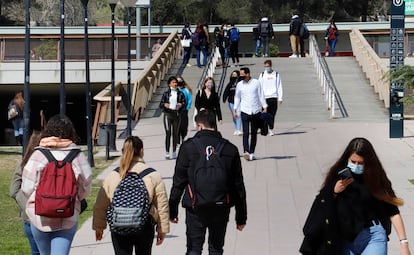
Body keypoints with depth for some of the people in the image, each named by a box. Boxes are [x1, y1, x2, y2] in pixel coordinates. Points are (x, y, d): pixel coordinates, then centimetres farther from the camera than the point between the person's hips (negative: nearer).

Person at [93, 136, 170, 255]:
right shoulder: (153, 175, -4)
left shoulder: (112, 176, 0)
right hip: (145, 227, 0)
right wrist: (162, 229, 11)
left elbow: (100, 205, 6)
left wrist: (99, 226, 18)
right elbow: (162, 206, 0)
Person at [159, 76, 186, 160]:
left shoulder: (180, 94, 7)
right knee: (168, 133, -7)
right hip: (168, 114, -2)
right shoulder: (166, 93, 4)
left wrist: (181, 105, -14)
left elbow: (184, 104, 8)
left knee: (175, 133, 5)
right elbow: (160, 104, 5)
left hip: (176, 114, 2)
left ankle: (174, 152, 12)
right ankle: (167, 153, -6)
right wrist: (164, 105, -16)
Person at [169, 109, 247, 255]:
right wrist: (241, 217, 11)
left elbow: (178, 181, -5)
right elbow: (239, 186, 4)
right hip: (221, 209, 2)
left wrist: (172, 210, 4)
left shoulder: (188, 147, -6)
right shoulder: (230, 149, 1)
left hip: (195, 208, -2)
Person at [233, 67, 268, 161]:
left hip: (256, 112, 0)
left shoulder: (256, 83, -1)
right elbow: (237, 97, 14)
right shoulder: (239, 85, 4)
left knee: (254, 133, 7)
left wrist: (265, 107, -1)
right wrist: (235, 109, 9)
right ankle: (246, 152, -22)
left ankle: (251, 153, 14)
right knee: (245, 133, -13)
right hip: (245, 111, 0)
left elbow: (261, 95, 3)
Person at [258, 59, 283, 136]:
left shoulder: (276, 74, 9)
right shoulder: (262, 75, 11)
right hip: (265, 97, 1)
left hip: (273, 97, -1)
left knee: (272, 115, -5)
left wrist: (280, 98, -1)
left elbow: (279, 87, 7)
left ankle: (271, 129, -1)